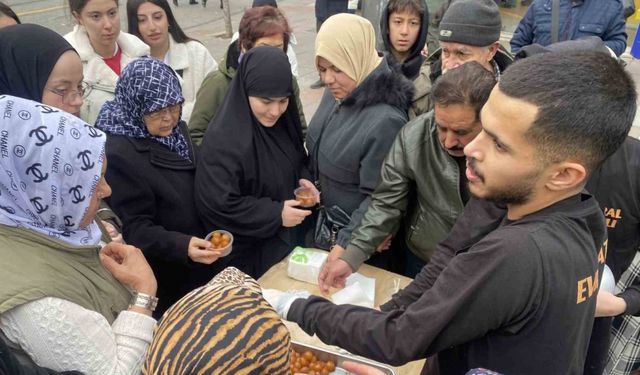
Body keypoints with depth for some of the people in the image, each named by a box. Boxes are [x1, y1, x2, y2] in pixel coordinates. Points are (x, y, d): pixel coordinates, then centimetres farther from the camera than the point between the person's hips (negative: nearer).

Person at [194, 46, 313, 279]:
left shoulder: (283, 122, -2)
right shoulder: (223, 140, -25)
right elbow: (215, 203, -27)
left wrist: (303, 180, -8)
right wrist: (276, 214, -23)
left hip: (291, 237, 7)